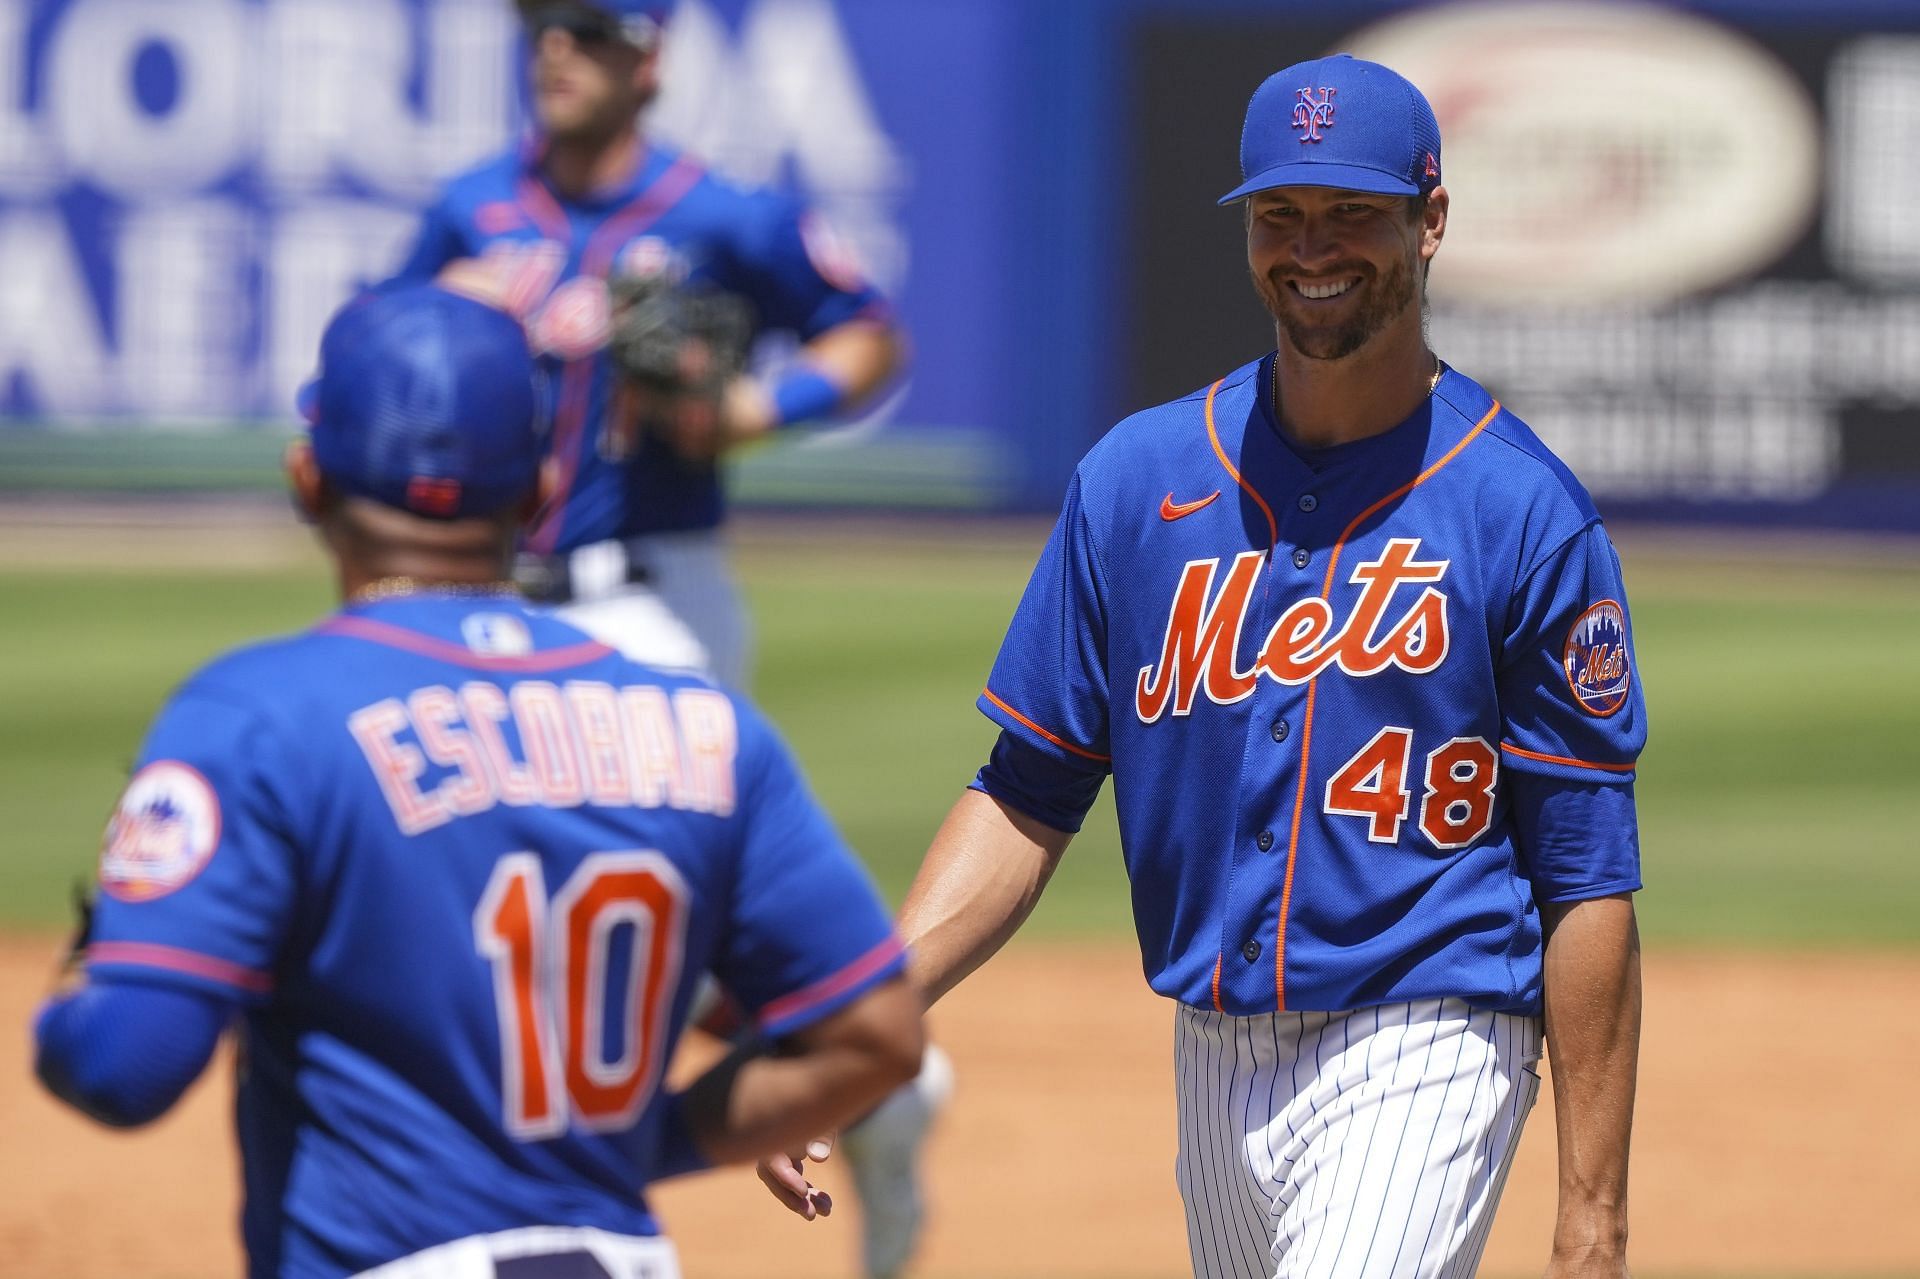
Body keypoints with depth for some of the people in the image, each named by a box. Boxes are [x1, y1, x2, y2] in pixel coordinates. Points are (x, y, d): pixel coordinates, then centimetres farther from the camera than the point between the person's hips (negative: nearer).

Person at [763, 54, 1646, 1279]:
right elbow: (1027, 798, 8)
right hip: (1216, 1059, 5)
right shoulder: (1140, 478, 6)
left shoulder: (1527, 512, -5)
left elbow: (1590, 878, -6)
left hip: (1420, 1058, -5)